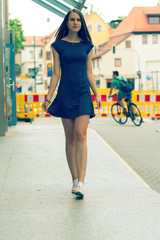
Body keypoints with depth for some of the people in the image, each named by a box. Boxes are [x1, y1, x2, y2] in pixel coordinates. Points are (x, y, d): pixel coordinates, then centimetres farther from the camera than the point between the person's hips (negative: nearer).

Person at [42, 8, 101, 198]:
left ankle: (81, 182, -19)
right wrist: (48, 98, 1)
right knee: (70, 138, 3)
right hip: (65, 93, 0)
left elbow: (89, 73, 12)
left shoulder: (87, 45, 10)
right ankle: (75, 179, 14)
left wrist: (96, 94, 4)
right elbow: (55, 73, 6)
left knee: (81, 135, -14)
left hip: (83, 92, 0)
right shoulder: (58, 45, 6)